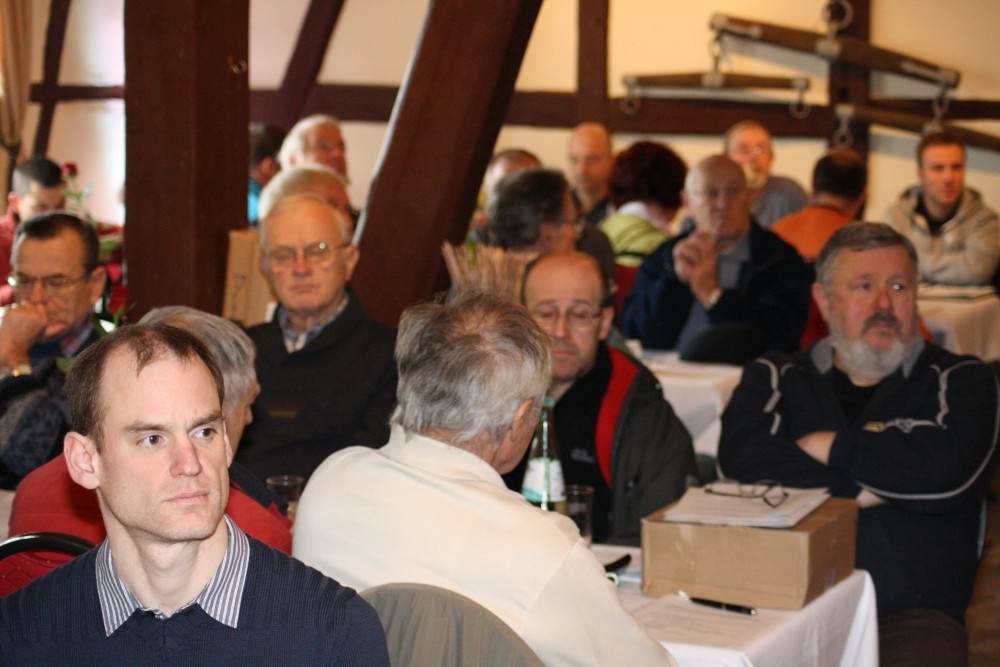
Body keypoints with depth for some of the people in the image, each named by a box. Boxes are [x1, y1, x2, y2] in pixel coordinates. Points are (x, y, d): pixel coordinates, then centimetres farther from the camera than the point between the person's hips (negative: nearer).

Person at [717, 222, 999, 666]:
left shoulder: (961, 380, 10)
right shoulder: (775, 377, 16)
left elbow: (945, 469, -10)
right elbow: (740, 459, -4)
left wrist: (829, 447, 0)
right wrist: (859, 491, -5)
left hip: (910, 614, 0)